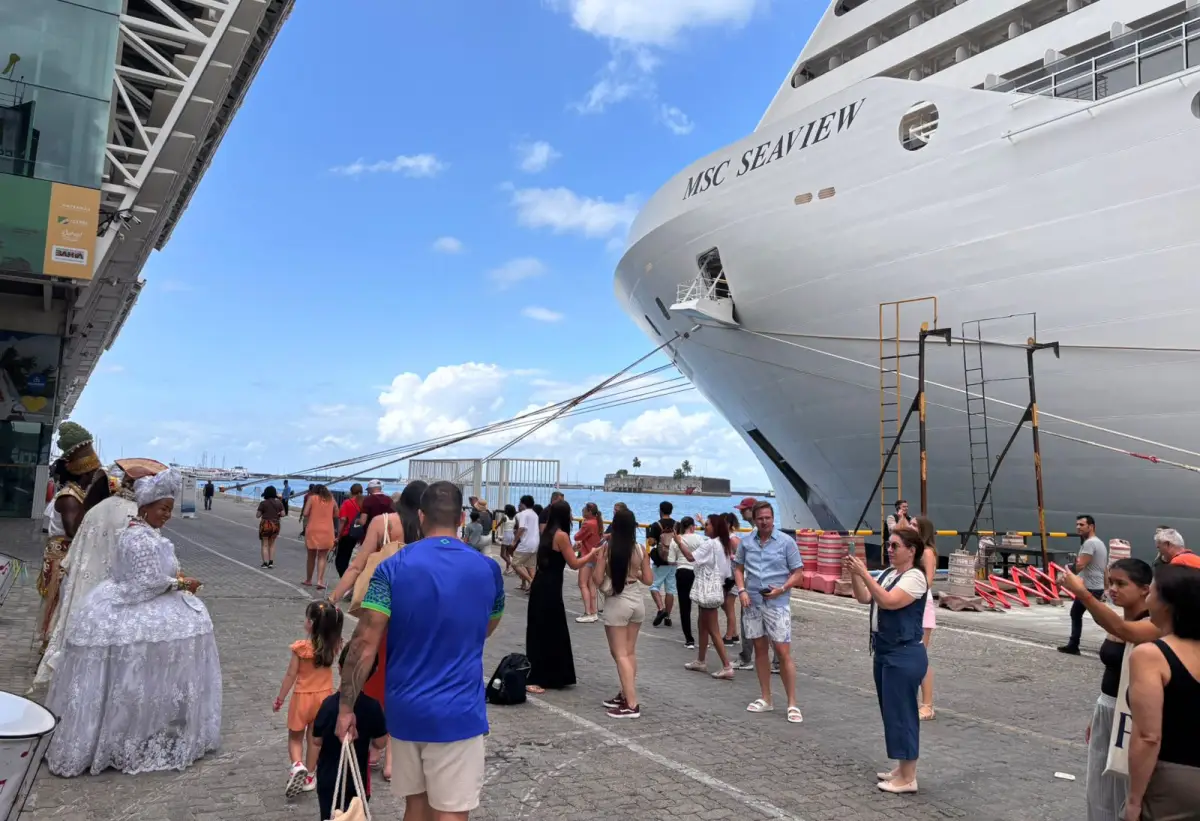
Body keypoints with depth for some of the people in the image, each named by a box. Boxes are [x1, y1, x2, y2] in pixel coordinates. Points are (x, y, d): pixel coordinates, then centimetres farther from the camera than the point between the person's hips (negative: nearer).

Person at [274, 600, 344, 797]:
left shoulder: (301, 648, -22)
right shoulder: (334, 646, -13)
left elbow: (291, 675, -14)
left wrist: (280, 698, -1)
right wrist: (331, 614, -1)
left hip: (303, 697, -3)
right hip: (324, 697, 3)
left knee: (295, 737, 17)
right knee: (314, 738, 18)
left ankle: (297, 765, -8)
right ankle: (309, 777, 26)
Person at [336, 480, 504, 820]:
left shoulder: (392, 568, -6)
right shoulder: (487, 569, -2)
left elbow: (364, 644, -11)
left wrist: (346, 707, -3)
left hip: (405, 709, 2)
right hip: (458, 712, -2)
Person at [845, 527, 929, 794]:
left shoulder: (915, 577, -16)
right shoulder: (888, 573, 10)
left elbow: (888, 602, -28)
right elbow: (864, 598, 7)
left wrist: (864, 574, -30)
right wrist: (854, 574, -7)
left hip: (905, 656, -9)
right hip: (884, 652, 9)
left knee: (901, 712, -1)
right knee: (891, 711, 16)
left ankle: (908, 778, 10)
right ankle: (902, 769, 29)